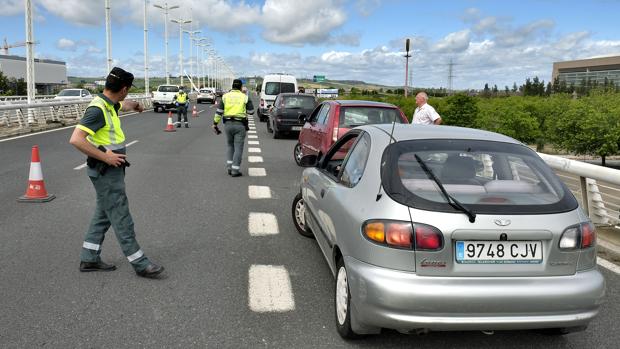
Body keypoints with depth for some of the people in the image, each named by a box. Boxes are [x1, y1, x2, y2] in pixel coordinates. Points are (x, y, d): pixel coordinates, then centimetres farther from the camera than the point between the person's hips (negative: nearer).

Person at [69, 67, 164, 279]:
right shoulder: (97, 109, -21)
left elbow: (123, 105, 35)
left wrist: (135, 105, 55)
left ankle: (89, 259, 25)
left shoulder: (109, 105, 8)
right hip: (106, 171, -10)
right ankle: (139, 263, 3)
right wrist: (105, 157, -24)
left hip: (112, 170, 10)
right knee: (121, 219, -4)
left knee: (103, 214, 16)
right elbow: (76, 140, -28)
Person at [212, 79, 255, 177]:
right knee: (238, 148, 2)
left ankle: (229, 167, 11)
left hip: (228, 124, 3)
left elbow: (219, 111, 0)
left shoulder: (225, 96, 4)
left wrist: (215, 124, 6)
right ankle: (235, 170, -2)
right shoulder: (245, 97, -1)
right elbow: (251, 112, 5)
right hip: (240, 125, -3)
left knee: (230, 146, 19)